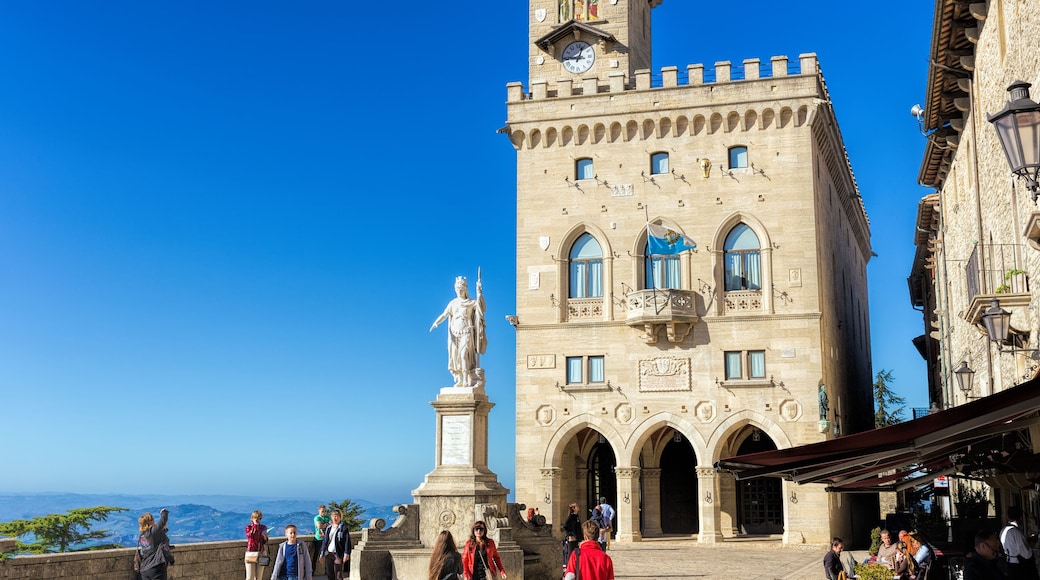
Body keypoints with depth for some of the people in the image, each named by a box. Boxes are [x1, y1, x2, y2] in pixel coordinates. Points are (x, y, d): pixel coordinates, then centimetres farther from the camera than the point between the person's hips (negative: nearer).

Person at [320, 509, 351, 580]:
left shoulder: (343, 527, -6)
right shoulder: (329, 527, 11)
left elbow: (347, 541, -8)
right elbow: (325, 541, 16)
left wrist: (346, 553, -14)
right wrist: (322, 553, 13)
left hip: (338, 555, -6)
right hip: (329, 553, 6)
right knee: (330, 574, 10)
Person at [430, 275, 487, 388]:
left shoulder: (471, 302, 1)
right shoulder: (453, 303, 11)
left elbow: (482, 306, -15)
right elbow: (444, 315, 4)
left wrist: (479, 293, -24)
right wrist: (436, 322, -14)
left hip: (467, 333, -4)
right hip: (455, 334, 4)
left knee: (464, 354, -15)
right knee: (456, 356, 1)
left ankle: (467, 380, -13)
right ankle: (460, 380, 6)